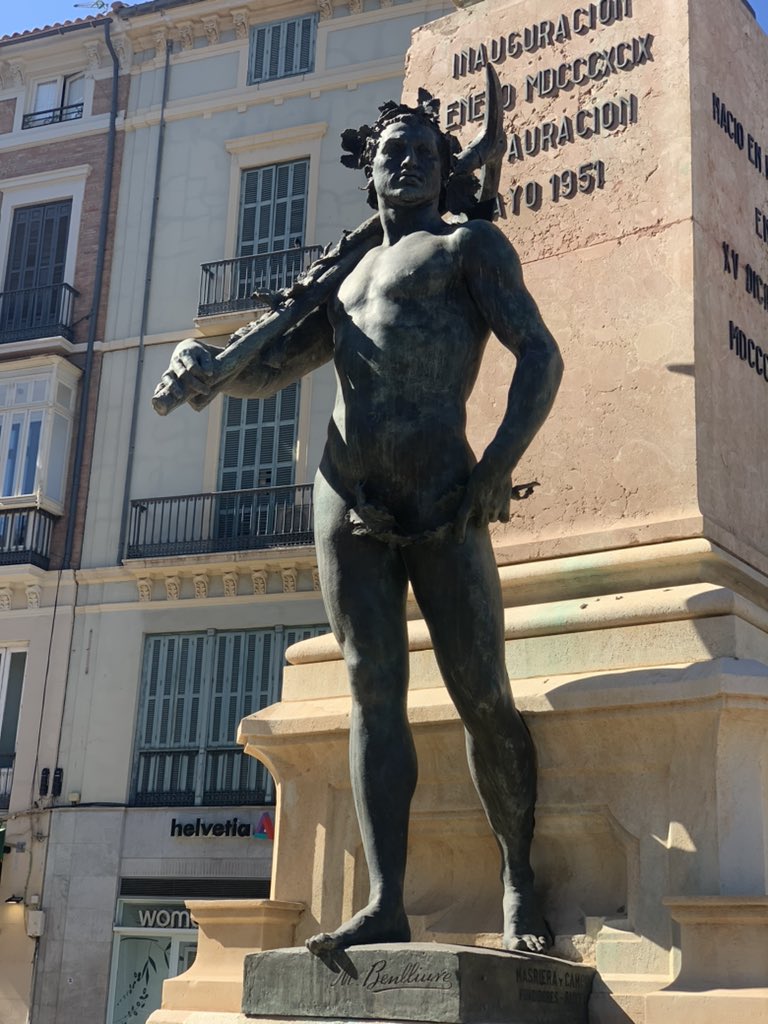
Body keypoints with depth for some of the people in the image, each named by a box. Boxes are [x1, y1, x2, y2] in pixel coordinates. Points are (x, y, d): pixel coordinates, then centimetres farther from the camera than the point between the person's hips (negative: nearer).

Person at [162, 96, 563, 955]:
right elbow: (264, 373, 28)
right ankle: (385, 907, -7)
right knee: (374, 692, -4)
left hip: (440, 500, -5)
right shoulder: (345, 284, 29)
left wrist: (499, 466, -14)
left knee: (483, 698, -3)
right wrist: (202, 363, 4)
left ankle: (518, 880, 14)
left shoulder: (471, 246, 13)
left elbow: (539, 355, 1)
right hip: (347, 498, 5)